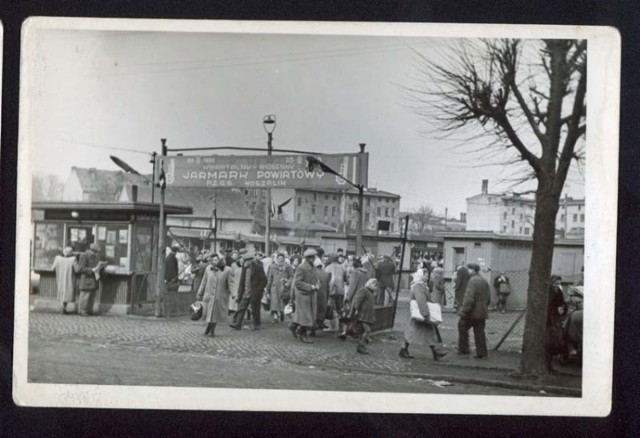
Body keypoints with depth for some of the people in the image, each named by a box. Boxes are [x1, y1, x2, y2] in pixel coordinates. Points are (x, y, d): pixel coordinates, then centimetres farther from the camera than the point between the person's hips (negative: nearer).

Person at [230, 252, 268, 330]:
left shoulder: (258, 268, -9)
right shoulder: (245, 268, 10)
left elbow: (264, 280, -10)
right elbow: (241, 281, 14)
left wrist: (258, 291, -14)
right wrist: (240, 293, 7)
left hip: (254, 294, -6)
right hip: (245, 293, 6)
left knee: (255, 310, 4)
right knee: (241, 308, -2)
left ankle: (256, 325, 17)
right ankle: (237, 324, -3)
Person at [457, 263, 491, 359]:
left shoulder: (472, 281, -16)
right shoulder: (484, 281, 12)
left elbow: (469, 298, -23)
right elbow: (488, 298, 18)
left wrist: (464, 311, -18)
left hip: (472, 312, -8)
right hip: (482, 312, 8)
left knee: (462, 327, 9)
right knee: (479, 332, 9)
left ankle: (463, 349, 11)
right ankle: (482, 353, 9)